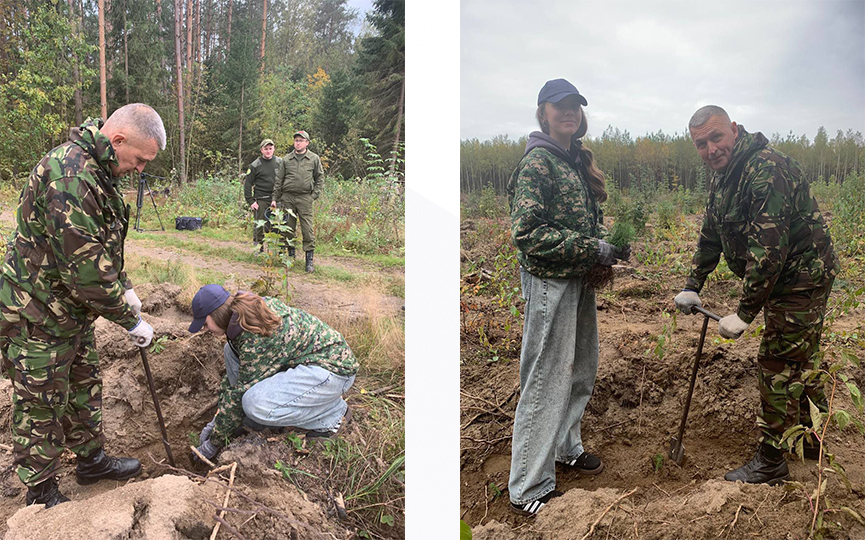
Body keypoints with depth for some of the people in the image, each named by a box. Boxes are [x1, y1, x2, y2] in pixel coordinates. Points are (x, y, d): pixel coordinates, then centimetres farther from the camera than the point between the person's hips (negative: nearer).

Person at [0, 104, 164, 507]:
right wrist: (131, 320, -20)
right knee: (41, 409, 7)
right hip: (38, 319, -10)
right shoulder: (70, 178, -31)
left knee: (84, 390, 23)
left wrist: (124, 288, 10)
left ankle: (92, 459, 41)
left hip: (73, 312, 10)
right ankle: (41, 495, 25)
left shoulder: (96, 169, 5)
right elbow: (87, 270, -31)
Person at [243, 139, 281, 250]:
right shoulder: (255, 165, -1)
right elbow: (247, 183, 0)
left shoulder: (280, 162, 8)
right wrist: (250, 201, -7)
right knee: (260, 225, -3)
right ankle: (258, 248, 6)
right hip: (261, 200, -3)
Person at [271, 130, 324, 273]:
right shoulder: (286, 159, 10)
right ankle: (291, 254, 21)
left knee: (307, 229, -7)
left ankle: (309, 260, -3)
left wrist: (315, 194, -2)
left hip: (305, 198, -2)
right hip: (287, 197, 2)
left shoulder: (314, 158, 6)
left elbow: (320, 177, 9)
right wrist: (275, 198, 6)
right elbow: (279, 180, 11)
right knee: (288, 227, 7)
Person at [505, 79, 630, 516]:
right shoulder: (536, 163, -14)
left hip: (579, 278, 9)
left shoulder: (579, 159, 13)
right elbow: (527, 233, -21)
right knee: (546, 381, -4)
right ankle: (528, 489, 7)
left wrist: (612, 241, 4)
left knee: (581, 370, 20)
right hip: (549, 280, -9)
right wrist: (592, 249, -19)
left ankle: (566, 448, 41)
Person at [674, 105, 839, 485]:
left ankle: (771, 463, 8)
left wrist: (745, 313, -29)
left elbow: (769, 249, -31)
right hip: (782, 281, 10)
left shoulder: (766, 170, -27)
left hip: (801, 279, -10)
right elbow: (711, 237, 15)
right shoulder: (722, 178, 6)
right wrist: (692, 287, 9)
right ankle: (811, 440, 39)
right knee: (799, 360, 21)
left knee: (778, 367, -4)